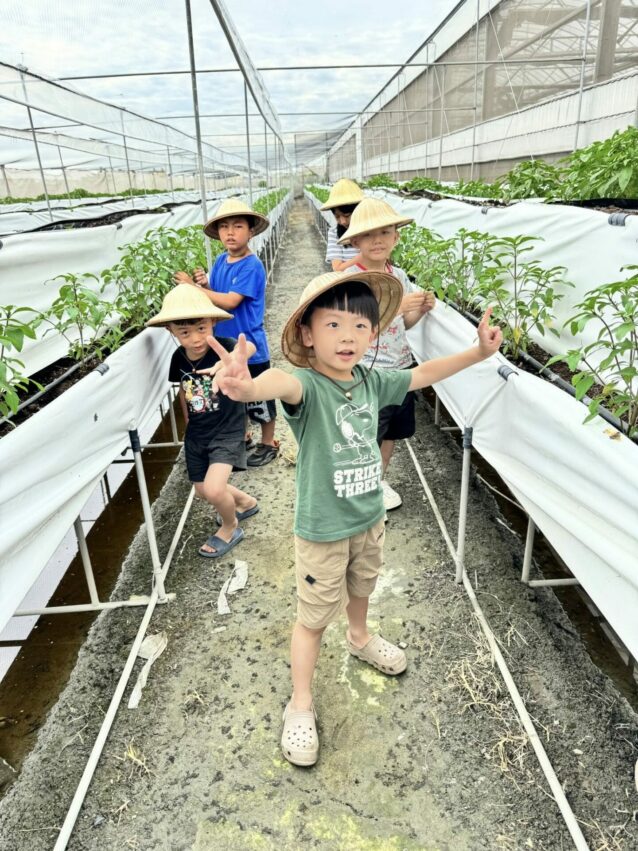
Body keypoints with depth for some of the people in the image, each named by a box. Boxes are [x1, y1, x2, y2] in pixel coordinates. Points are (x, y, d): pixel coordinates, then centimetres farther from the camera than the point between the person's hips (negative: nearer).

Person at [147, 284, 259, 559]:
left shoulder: (224, 347, -24)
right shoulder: (179, 357, -7)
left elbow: (249, 347, -48)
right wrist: (187, 417, 15)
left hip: (227, 431, -6)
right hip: (196, 433, 6)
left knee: (214, 490, -20)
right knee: (203, 491, 16)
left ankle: (230, 528, 15)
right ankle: (246, 502, 47)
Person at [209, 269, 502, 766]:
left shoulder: (372, 381, -7)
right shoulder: (307, 385, -27)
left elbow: (423, 374, 9)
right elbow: (285, 382, -51)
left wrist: (477, 352, 8)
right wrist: (250, 386, -74)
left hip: (369, 517, 6)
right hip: (322, 530, -6)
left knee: (361, 587, 31)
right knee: (314, 618, 10)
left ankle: (360, 638, 62)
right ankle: (301, 705, 32)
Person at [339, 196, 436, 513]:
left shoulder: (399, 275, 5)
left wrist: (421, 309, -6)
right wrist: (398, 306, -30)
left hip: (400, 365, 7)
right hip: (368, 370, -7)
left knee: (392, 430, 19)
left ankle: (380, 480, 40)